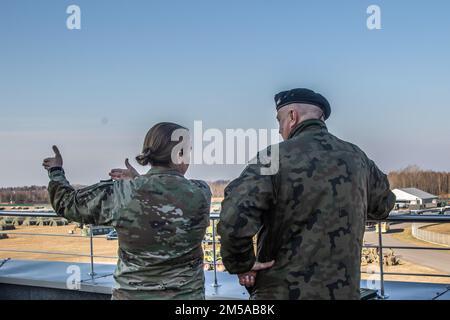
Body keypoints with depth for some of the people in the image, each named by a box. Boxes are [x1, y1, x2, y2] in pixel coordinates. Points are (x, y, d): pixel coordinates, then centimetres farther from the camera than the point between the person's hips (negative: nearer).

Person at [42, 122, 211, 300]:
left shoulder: (119, 194, -14)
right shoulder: (201, 193, -13)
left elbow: (66, 202, 2)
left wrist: (55, 171, 19)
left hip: (130, 294, 1)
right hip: (187, 293, 0)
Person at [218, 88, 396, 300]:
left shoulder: (276, 157, -14)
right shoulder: (356, 157, 3)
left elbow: (233, 220, -27)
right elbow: (384, 204, 21)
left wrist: (242, 265, -11)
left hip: (283, 291, -4)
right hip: (344, 291, 5)